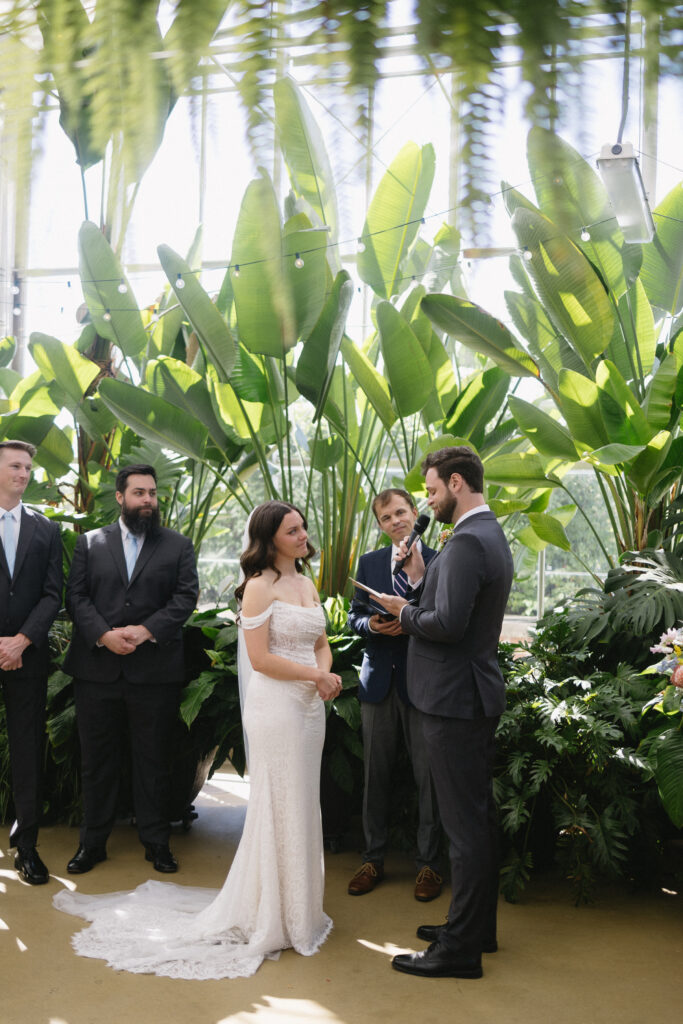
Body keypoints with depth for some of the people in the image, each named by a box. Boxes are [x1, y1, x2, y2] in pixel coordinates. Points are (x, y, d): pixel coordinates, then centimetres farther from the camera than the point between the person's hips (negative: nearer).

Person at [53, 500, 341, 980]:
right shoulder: (260, 586, -11)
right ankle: (271, 917, 17)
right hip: (276, 706, -7)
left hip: (311, 706, 7)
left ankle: (299, 906, 28)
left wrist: (326, 673, -4)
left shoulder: (308, 584, 14)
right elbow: (260, 658, -17)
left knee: (303, 806, 14)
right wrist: (316, 675, -14)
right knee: (279, 808, 1)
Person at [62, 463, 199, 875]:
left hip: (155, 670, -1)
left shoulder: (178, 545, 6)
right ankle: (93, 843, 23)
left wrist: (146, 630, -15)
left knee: (154, 760, 8)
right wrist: (103, 635, -13)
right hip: (97, 668, 1)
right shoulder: (90, 542, 9)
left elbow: (186, 596, -3)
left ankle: (156, 842, 21)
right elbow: (77, 596, 2)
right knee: (97, 760, 10)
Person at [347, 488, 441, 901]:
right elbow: (354, 615, 12)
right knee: (376, 773, 11)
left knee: (428, 776, 3)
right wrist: (371, 624, -9)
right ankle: (374, 859, 25)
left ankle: (428, 864, 18)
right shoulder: (369, 563, 9)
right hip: (379, 679, 3)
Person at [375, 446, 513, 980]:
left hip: (456, 700, -11)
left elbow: (448, 624, -27)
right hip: (476, 695, 11)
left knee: (466, 824, -1)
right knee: (477, 817, 18)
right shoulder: (490, 535, 13)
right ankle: (477, 926, 32)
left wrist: (405, 611, -9)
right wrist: (423, 580, 4)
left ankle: (460, 949, 10)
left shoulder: (468, 542, -20)